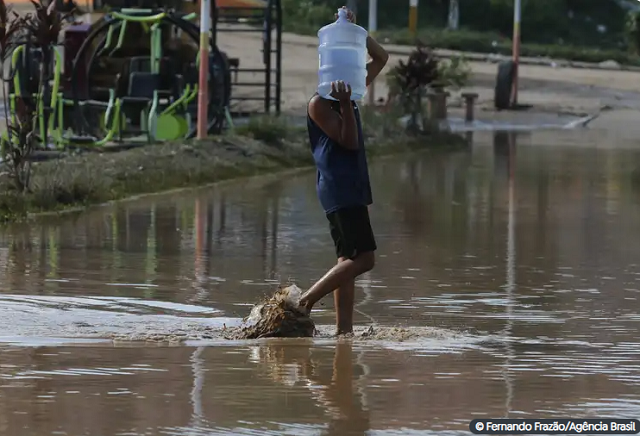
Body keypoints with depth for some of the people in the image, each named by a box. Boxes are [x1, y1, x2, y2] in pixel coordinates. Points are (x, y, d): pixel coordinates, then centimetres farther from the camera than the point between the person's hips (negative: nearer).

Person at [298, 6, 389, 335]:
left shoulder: (351, 92, 15)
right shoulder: (320, 104, -8)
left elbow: (381, 58, 22)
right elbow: (348, 141, -15)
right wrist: (345, 105, -25)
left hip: (353, 187, 10)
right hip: (338, 188, -10)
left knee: (349, 260, 7)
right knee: (363, 258, -15)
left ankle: (344, 329, 6)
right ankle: (306, 302, -11)